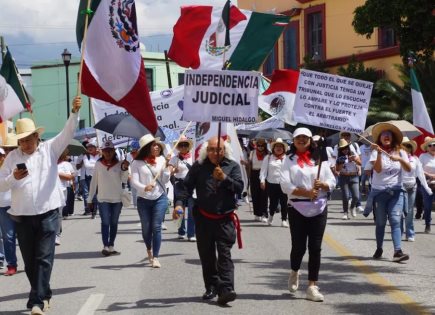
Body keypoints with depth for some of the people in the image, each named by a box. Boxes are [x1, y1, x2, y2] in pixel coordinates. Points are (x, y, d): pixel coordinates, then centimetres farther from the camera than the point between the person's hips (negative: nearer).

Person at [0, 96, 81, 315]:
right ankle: (43, 295, 27)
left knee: (44, 258, -7)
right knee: (30, 261, 10)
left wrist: (74, 112, -26)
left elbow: (68, 133, -10)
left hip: (48, 213, -2)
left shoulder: (50, 149, 2)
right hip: (22, 216, 2)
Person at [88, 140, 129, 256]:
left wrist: (125, 169, -24)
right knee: (105, 222, -8)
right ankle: (105, 246, -10)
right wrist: (90, 198, 4)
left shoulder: (119, 164, -1)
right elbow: (94, 181, 4)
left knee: (114, 223, 8)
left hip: (117, 199, 1)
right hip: (103, 199, -1)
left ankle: (111, 246, 15)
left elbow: (124, 180, -8)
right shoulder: (98, 164, 0)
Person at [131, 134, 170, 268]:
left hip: (160, 198, 1)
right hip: (144, 199, -1)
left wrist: (166, 166, -12)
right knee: (146, 228, 11)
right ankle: (149, 249, 39)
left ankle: (155, 257, -4)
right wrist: (144, 187, -29)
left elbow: (165, 180, 2)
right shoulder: (137, 163, -5)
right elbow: (134, 181, -12)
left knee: (156, 227, -6)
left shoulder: (161, 160, 2)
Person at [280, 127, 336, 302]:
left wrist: (323, 185, -15)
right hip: (297, 208, -2)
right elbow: (285, 185, -10)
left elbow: (332, 181, 7)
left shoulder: (320, 159, 9)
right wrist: (306, 192, -20)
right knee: (299, 246, 2)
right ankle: (294, 273, 34)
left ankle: (312, 286, 3)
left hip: (319, 208, 2)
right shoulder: (289, 160, 1)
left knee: (315, 248, -1)